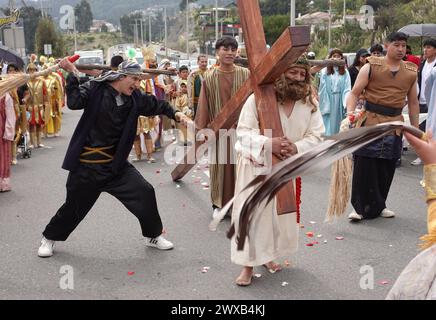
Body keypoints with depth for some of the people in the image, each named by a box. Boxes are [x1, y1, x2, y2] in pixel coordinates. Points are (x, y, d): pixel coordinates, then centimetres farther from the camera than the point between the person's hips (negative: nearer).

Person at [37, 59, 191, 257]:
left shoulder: (135, 99, 0)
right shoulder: (96, 89, -13)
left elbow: (155, 105, 4)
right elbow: (74, 102, -25)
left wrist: (175, 114, -12)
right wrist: (72, 74, -30)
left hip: (115, 163, 4)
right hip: (86, 164, -4)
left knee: (145, 192, -4)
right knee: (75, 205, 8)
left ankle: (153, 236, 18)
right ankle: (49, 238, 37)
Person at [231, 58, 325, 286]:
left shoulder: (310, 104, -6)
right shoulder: (258, 99, -18)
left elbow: (315, 136, -8)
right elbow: (243, 132, -19)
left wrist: (296, 148, -29)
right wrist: (268, 143, -36)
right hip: (255, 167, -4)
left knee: (282, 214, 14)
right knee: (251, 215, -1)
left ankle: (268, 256, 36)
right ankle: (248, 264, 14)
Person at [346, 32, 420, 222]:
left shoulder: (411, 72, 9)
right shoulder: (371, 67, -3)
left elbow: (413, 102, 14)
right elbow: (354, 93, -7)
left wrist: (415, 129, 13)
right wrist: (350, 114, -24)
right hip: (370, 122, -3)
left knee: (387, 169, 9)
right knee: (364, 166, -4)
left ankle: (378, 206, 25)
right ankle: (360, 207, 9)